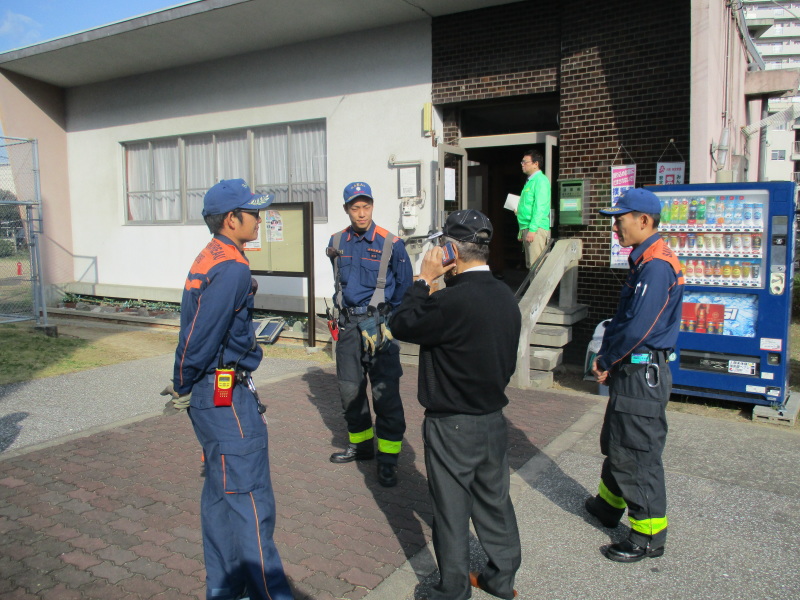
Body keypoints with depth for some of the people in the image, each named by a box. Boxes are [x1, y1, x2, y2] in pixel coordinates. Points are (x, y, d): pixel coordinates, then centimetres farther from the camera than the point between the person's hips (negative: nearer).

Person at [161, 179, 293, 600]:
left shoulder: (209, 259, 12)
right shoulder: (232, 269, -19)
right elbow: (199, 339, -21)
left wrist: (187, 389, 14)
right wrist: (184, 391, -6)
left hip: (215, 393, 10)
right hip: (226, 397, -10)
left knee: (221, 493, 18)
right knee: (250, 502, -4)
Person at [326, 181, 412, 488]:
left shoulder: (390, 244, -8)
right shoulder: (337, 242, 6)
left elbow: (404, 287, 2)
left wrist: (388, 318, 5)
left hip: (379, 322, -5)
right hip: (348, 322, 5)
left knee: (385, 391, -5)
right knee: (350, 388, 12)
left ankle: (388, 457, 4)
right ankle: (360, 444, 30)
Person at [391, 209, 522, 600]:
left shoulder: (453, 300, -25)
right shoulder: (506, 297, 1)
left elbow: (402, 325, -14)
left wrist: (423, 280, -8)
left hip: (452, 425, -7)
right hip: (494, 419, 8)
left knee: (452, 510, 9)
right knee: (494, 501, 20)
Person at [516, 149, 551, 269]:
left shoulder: (540, 180, -9)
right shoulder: (530, 181, 20)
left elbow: (540, 207, -17)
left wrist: (532, 229, -22)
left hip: (537, 228, -10)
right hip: (527, 228, 10)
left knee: (536, 265, -12)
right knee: (530, 265, 11)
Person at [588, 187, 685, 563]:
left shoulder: (657, 266, -21)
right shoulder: (642, 263, 12)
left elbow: (638, 328, -25)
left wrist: (608, 363, -12)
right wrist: (605, 356, 5)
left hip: (642, 374, -10)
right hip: (629, 371, 10)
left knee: (637, 453, 0)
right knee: (615, 443, 23)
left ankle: (649, 535, 15)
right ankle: (608, 505, 41)